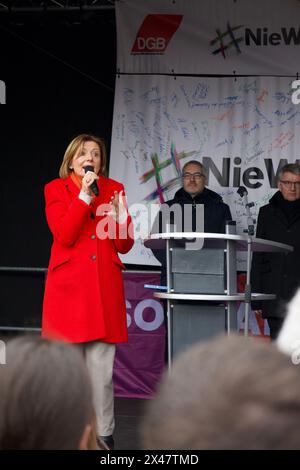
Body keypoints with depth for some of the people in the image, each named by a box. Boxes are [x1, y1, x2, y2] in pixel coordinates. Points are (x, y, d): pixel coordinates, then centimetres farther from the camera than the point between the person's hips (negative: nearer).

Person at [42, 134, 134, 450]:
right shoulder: (56, 189, 6)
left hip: (105, 287, 2)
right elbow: (63, 235, -9)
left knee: (101, 365, 0)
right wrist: (84, 196, -12)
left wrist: (118, 215, -9)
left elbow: (125, 245, 9)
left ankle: (103, 434, 6)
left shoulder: (113, 189, 13)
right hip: (69, 285, -2)